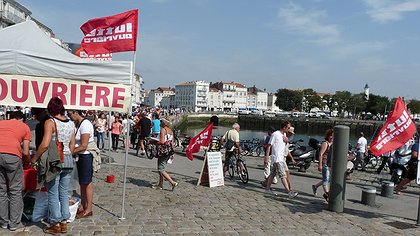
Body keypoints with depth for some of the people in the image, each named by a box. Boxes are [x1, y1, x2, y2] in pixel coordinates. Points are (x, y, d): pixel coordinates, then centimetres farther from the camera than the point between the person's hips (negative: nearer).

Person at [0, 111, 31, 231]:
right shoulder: (24, 127, 18)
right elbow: (26, 152, 13)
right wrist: (29, 162, 30)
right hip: (12, 156, -3)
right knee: (15, 191, 8)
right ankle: (14, 223, 11)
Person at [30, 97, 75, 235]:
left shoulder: (50, 122, -10)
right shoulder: (71, 124, 7)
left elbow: (45, 145, -18)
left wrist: (34, 159, -6)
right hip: (68, 160, 5)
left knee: (53, 194, 6)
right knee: (64, 193, 13)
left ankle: (55, 225, 13)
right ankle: (64, 223, 20)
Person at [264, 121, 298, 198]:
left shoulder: (284, 134, 13)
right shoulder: (275, 134, -13)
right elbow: (269, 146, -13)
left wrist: (286, 140, -3)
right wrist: (266, 158, -16)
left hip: (281, 158, 9)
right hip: (277, 159, -9)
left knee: (273, 174, 16)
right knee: (283, 175, -12)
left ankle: (267, 189, 25)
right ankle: (289, 192, -15)